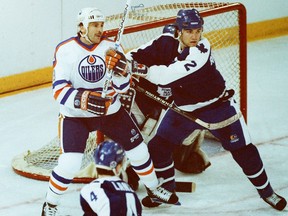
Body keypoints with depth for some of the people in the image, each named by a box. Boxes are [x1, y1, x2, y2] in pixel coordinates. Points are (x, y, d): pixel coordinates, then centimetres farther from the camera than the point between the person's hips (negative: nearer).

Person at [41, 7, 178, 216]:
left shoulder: (111, 48, -7)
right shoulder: (65, 50, -16)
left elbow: (122, 87, -6)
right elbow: (59, 90, -19)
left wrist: (120, 71, -28)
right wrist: (83, 100, -35)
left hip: (110, 110, 4)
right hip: (75, 115, -4)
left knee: (138, 149, 10)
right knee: (70, 164, -17)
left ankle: (154, 188, 36)